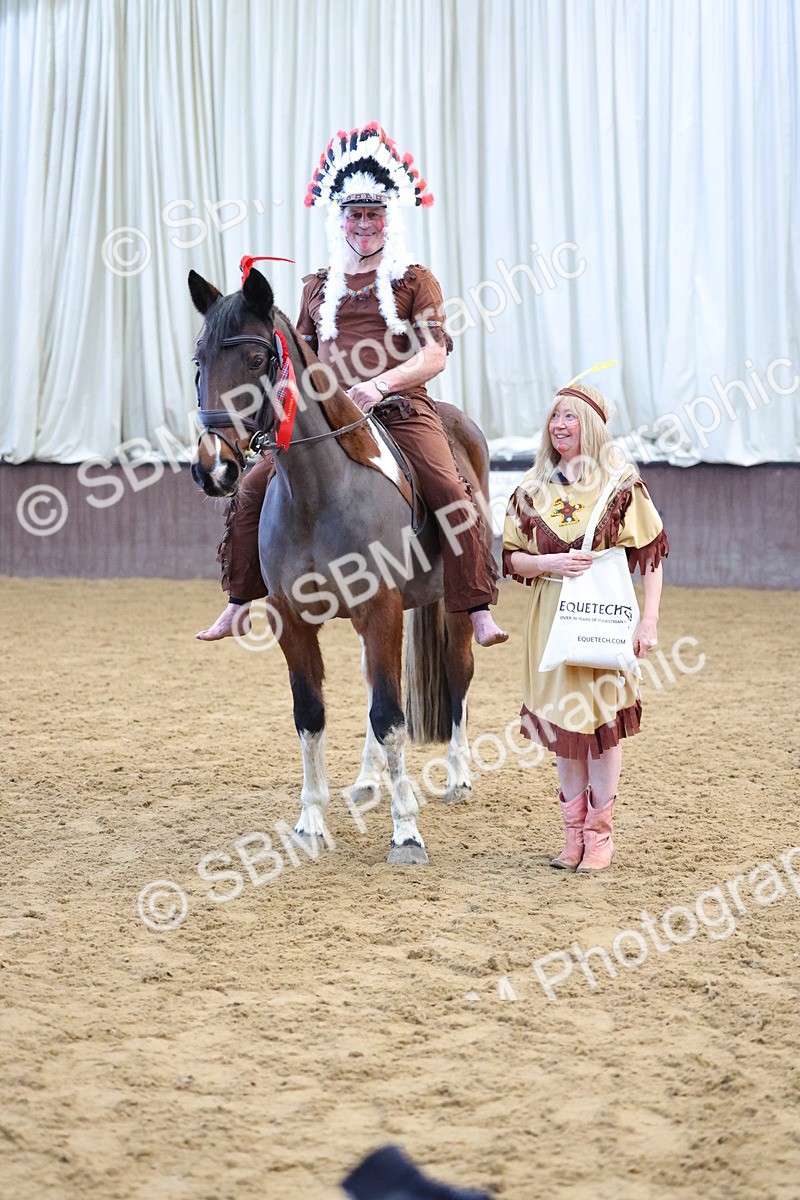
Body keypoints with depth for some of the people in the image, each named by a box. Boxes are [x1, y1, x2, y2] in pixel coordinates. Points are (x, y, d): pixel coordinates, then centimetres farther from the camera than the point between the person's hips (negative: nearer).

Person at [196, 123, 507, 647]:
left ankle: (480, 609, -19)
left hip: (402, 410, -3)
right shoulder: (319, 286, 19)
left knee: (452, 492, -26)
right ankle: (240, 604, 4)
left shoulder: (416, 281, 7)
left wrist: (381, 383, -22)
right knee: (255, 487, -9)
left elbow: (434, 355, -4)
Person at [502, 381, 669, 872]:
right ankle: (574, 833, 18)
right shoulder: (533, 489, 7)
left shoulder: (621, 485, -4)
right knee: (562, 719, 7)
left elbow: (651, 555, -4)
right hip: (552, 615, 4)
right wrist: (549, 562, -11)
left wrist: (650, 620, -10)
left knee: (602, 720, -2)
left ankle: (600, 835, 9)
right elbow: (511, 558, 9)